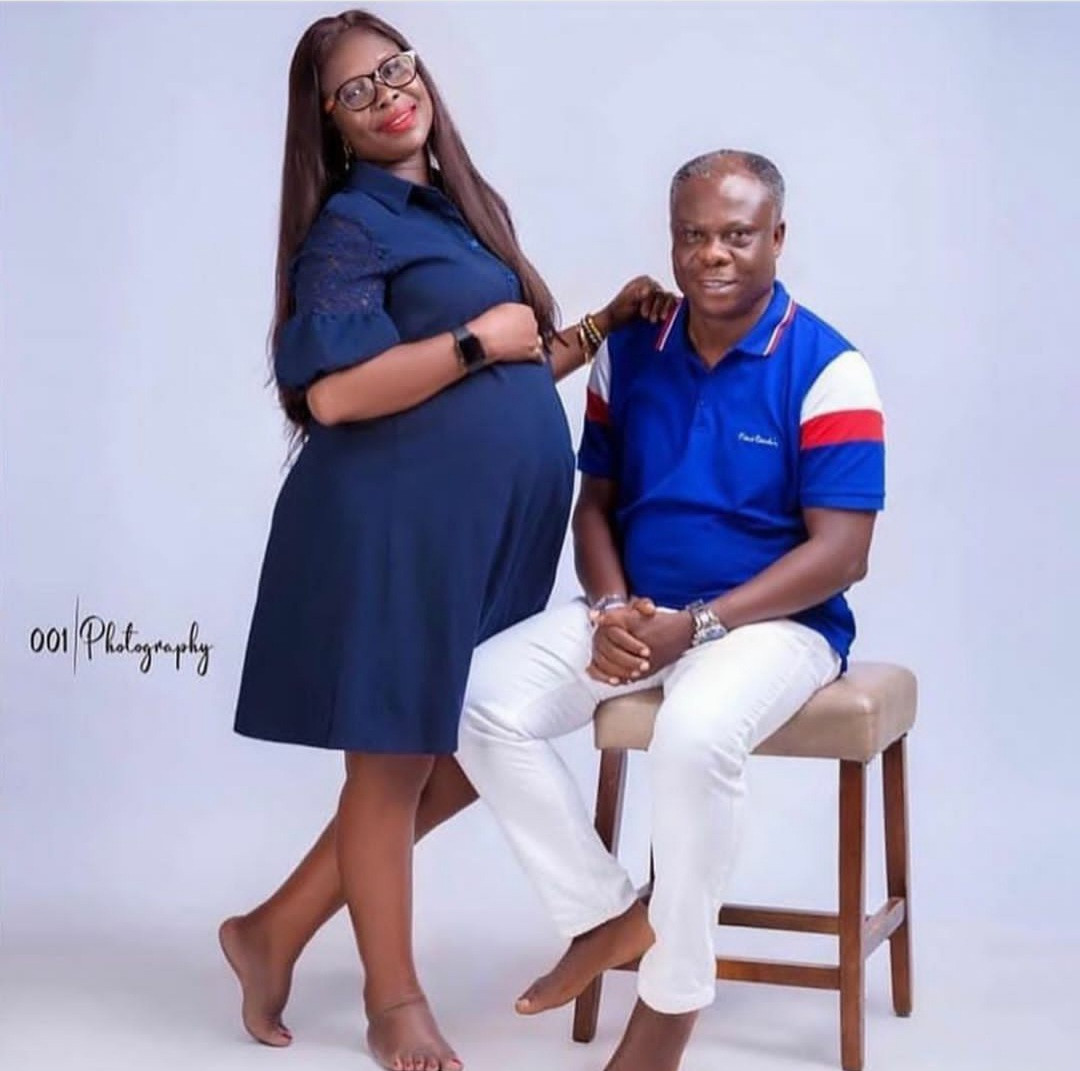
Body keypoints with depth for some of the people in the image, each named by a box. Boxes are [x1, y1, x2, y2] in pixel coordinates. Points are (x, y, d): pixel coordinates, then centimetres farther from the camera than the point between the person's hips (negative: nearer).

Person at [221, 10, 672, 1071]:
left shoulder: (466, 208, 17)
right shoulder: (351, 226, -7)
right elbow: (333, 391, -19)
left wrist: (603, 324, 15)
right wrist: (479, 339, -13)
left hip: (493, 526, 8)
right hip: (397, 524, -8)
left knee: (460, 761, 10)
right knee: (394, 763, 3)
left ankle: (276, 931, 22)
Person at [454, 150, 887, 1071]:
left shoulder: (828, 369, -10)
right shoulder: (629, 352, 5)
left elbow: (840, 553, -14)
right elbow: (595, 503, 12)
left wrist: (696, 625, -22)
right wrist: (611, 609, -10)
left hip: (775, 621, -5)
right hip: (637, 614, 5)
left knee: (696, 732, -37)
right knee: (483, 697, -20)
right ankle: (607, 914, -2)